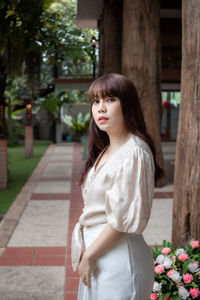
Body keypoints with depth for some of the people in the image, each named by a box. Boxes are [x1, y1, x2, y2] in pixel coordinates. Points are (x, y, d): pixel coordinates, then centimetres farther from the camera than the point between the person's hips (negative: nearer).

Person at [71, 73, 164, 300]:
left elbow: (123, 219, -21)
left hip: (118, 254, -8)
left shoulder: (134, 153, -18)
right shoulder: (105, 151, 10)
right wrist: (85, 250, 2)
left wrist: (88, 255, -14)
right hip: (95, 246, 8)